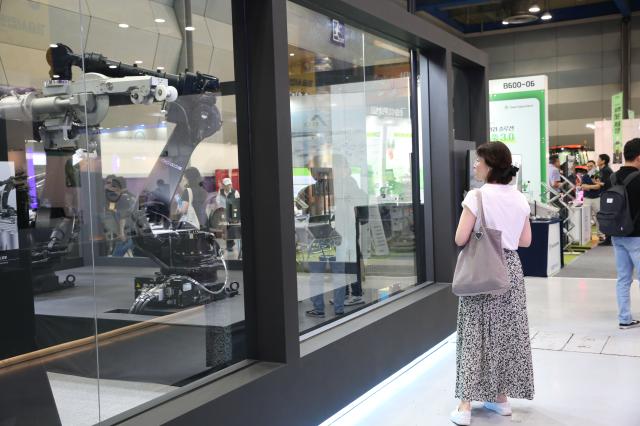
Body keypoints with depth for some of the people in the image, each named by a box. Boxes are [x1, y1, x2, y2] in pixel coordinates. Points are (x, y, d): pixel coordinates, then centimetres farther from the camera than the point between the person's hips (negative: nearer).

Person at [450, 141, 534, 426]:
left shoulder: (477, 196, -15)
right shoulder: (519, 198, 4)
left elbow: (460, 239, -16)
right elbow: (525, 241, 9)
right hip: (510, 269, 5)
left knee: (475, 335, 0)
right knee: (507, 333, 13)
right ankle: (501, 397, 24)